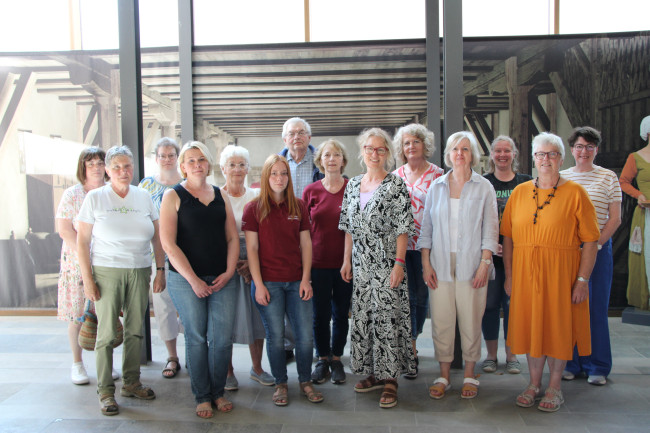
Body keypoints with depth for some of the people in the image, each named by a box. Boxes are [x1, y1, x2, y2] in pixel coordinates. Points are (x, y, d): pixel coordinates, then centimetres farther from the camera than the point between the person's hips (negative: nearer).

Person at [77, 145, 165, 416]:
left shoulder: (143, 197, 8)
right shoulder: (95, 198, 0)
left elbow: (157, 238, 10)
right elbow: (82, 242, -1)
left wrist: (160, 270, 4)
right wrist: (87, 279, -7)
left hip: (140, 272, 3)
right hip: (107, 272, -3)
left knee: (135, 330, 9)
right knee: (107, 333, -1)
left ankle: (131, 383, 24)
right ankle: (105, 391, 11)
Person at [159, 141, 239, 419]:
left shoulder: (220, 195, 11)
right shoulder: (173, 196, -1)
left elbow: (232, 238, 11)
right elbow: (169, 244, -8)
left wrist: (229, 272, -3)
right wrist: (193, 280, -11)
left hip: (222, 279, 3)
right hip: (186, 279, -3)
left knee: (222, 338, 3)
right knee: (196, 338, 4)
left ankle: (218, 392, 21)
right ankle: (202, 396, 20)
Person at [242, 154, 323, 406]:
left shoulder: (298, 206, 8)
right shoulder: (254, 208, 0)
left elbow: (306, 244, 8)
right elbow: (251, 249, -3)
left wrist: (306, 279, 0)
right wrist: (258, 284, -8)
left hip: (296, 281, 3)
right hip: (268, 282, -2)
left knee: (305, 335, 3)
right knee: (275, 336, 4)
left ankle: (305, 382, 23)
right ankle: (280, 384, 23)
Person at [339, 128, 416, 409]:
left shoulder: (396, 185, -6)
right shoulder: (353, 184, 11)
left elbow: (403, 228, -10)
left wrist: (399, 263, -15)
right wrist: (347, 260, 10)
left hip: (387, 264, -6)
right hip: (361, 265, 6)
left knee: (387, 318, -3)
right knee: (363, 317, 11)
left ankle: (390, 380, 9)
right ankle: (374, 373, 26)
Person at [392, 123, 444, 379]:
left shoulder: (437, 174, 0)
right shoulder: (395, 176, 9)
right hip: (400, 243, 1)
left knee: (422, 295, 7)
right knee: (407, 295, 0)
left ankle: (411, 341, 26)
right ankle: (411, 351, 11)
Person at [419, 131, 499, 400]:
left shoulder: (484, 187, 4)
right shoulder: (436, 187, 9)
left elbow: (490, 229, 1)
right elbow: (426, 228, 9)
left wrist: (484, 264, -8)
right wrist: (426, 263, 2)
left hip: (471, 265, -1)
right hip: (440, 264, 2)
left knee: (471, 320, 3)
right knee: (441, 320, 3)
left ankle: (469, 375, 19)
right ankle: (444, 375, 16)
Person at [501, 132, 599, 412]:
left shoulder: (575, 192, -3)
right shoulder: (519, 192, 7)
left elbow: (590, 241, -6)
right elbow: (508, 237, 7)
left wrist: (583, 279, -11)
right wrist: (509, 274, 3)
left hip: (560, 271, -3)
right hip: (525, 271, 3)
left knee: (559, 325, 5)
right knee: (531, 324, 10)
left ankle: (554, 388, 21)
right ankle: (534, 384, 25)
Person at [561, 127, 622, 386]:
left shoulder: (608, 178, 4)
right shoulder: (561, 178, 9)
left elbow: (615, 218, 1)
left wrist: (595, 244, -10)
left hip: (598, 249, -1)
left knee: (596, 307, 2)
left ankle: (597, 367, 15)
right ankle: (570, 363, 17)